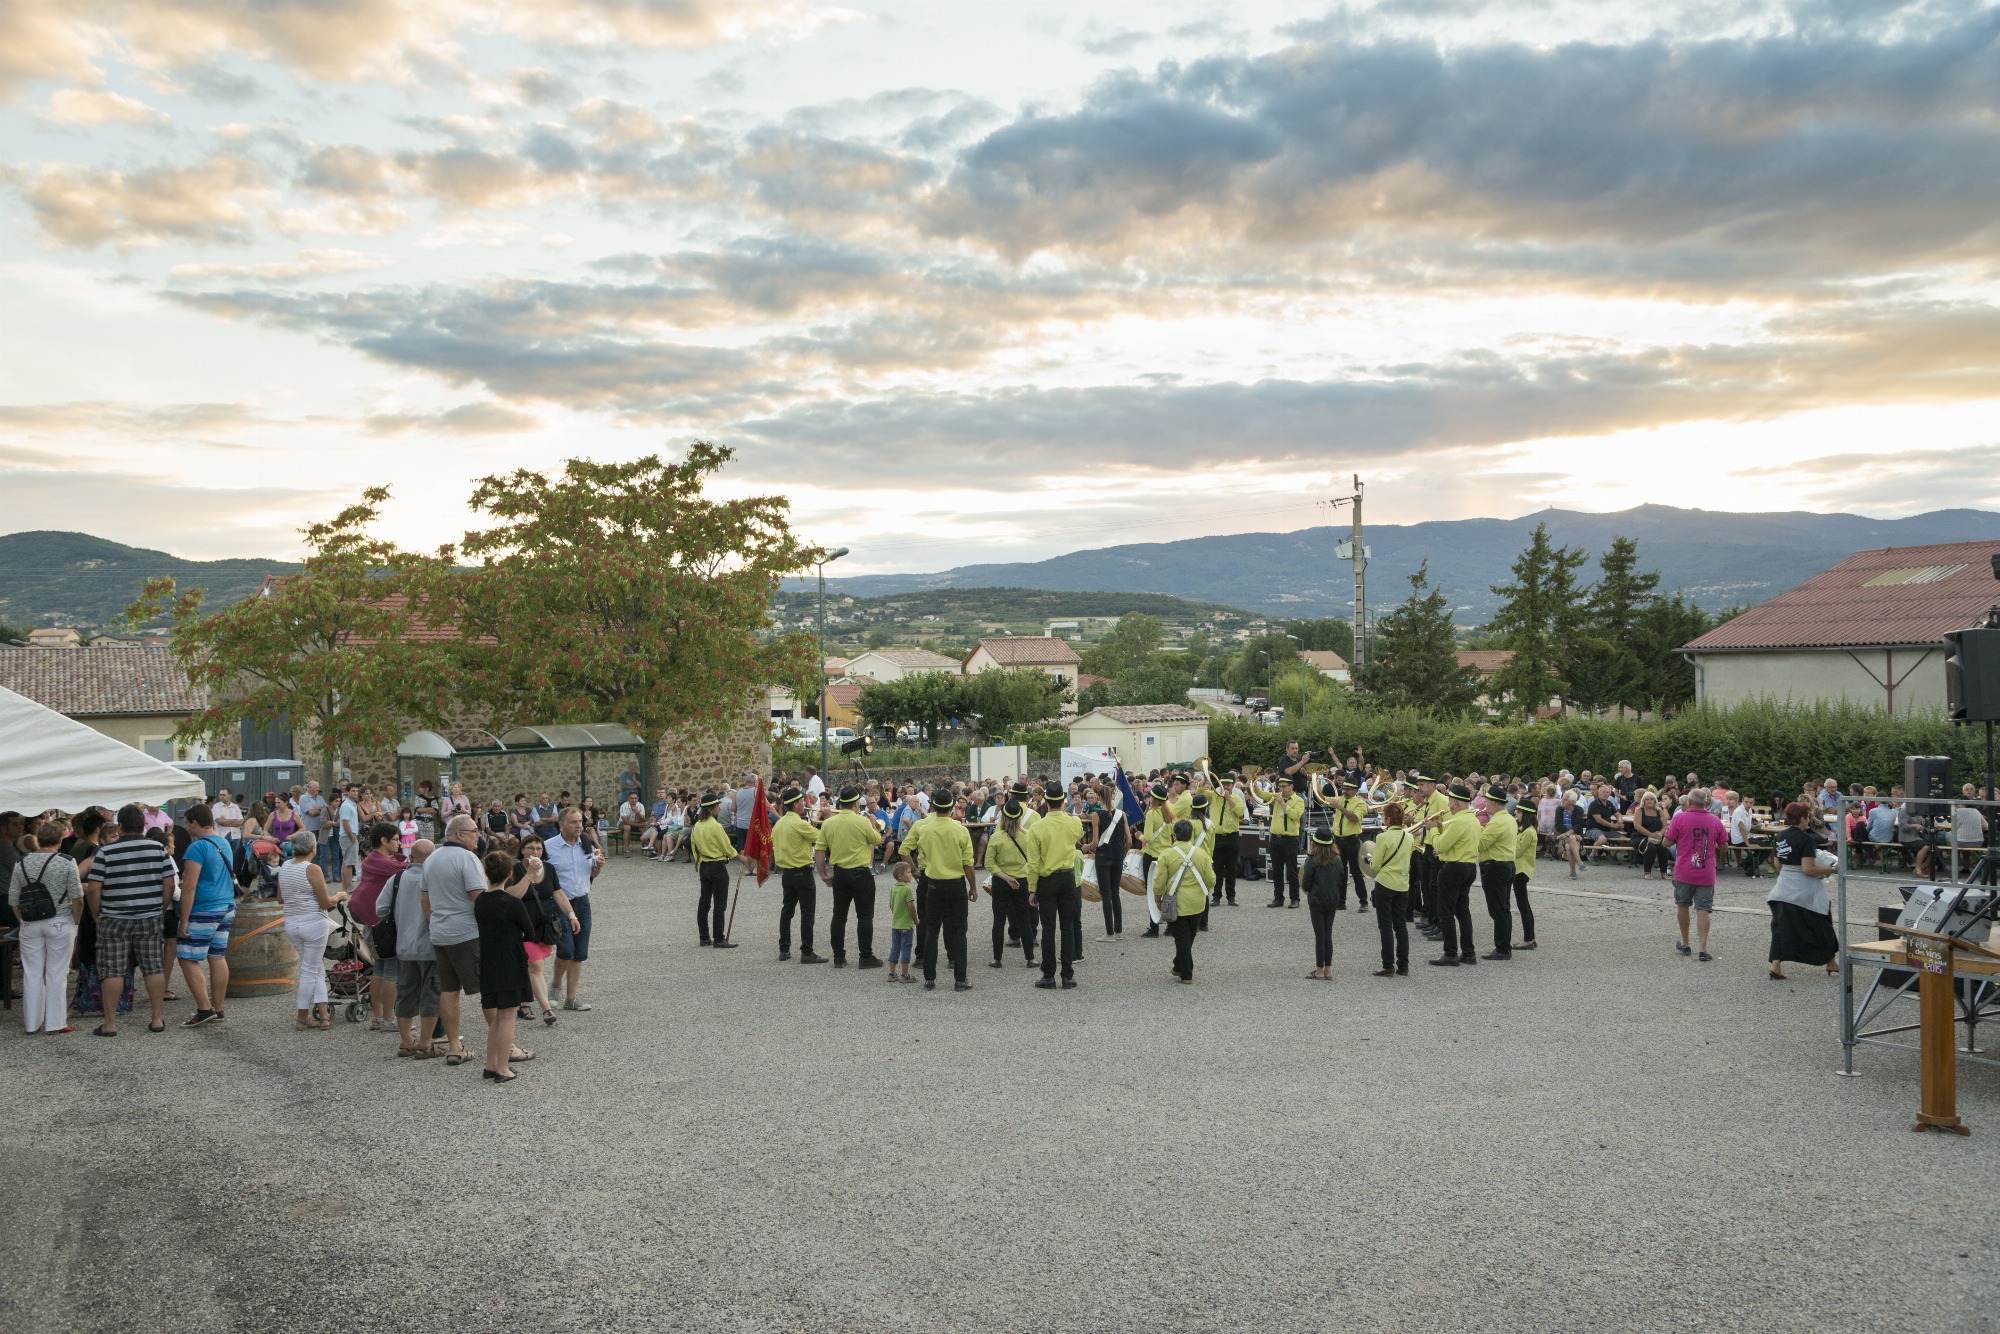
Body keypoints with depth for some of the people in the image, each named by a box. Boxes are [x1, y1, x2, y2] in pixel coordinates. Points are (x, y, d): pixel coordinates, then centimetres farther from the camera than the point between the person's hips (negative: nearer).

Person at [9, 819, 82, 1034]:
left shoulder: (21, 864, 2)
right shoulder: (66, 863, -9)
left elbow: (13, 901, 5)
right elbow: (77, 898, -10)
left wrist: (23, 921, 16)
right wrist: (75, 924, 1)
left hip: (30, 925, 3)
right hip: (60, 922, -3)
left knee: (32, 974, 9)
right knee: (56, 974, 2)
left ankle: (32, 1022, 15)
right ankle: (55, 1022, 4)